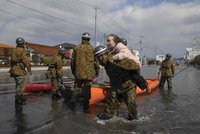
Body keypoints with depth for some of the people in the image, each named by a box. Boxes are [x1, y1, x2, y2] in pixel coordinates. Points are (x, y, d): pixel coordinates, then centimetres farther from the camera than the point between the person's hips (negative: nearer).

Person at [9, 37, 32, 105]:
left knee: (18, 85, 20)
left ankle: (20, 96, 30)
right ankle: (18, 99, -2)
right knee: (21, 85, -5)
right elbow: (26, 61, -15)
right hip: (20, 70, -9)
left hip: (14, 69, 9)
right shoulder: (22, 51, -12)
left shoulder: (14, 51, 15)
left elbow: (12, 61, 21)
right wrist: (29, 70, -9)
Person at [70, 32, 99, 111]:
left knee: (77, 86, 17)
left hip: (78, 73, 1)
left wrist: (73, 71, 21)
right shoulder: (92, 49, -2)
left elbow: (72, 61, 9)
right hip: (89, 74, -1)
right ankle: (86, 107, 15)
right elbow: (95, 62, 0)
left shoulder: (76, 48, 4)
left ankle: (75, 94, -12)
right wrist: (96, 72, 12)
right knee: (87, 90, 8)